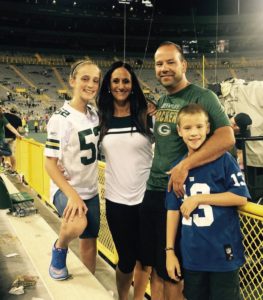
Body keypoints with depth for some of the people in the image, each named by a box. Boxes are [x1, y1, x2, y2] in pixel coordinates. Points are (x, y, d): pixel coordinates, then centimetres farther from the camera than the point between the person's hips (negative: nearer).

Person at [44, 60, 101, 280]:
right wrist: (72, 194, -26)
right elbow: (50, 163, -19)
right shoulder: (61, 119, -19)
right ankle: (59, 250, -1)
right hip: (66, 189, -6)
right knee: (78, 224, -34)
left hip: (90, 189, 6)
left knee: (90, 241, 13)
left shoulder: (95, 115, 1)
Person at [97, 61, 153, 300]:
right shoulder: (101, 119, 3)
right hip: (116, 199, 1)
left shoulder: (147, 115, -2)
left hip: (146, 197, 0)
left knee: (144, 256, 12)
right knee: (126, 259, 10)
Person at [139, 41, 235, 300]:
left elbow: (227, 138, -24)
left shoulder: (202, 97, -10)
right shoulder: (160, 102, 12)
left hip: (179, 192, -7)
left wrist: (185, 165, -28)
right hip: (152, 191, 7)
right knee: (153, 262, 16)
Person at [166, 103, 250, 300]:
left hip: (223, 254, -4)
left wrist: (199, 198, -16)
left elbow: (241, 197, -13)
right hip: (191, 256, 4)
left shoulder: (223, 160, -10)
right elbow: (173, 210, 5)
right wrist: (170, 250, 4)